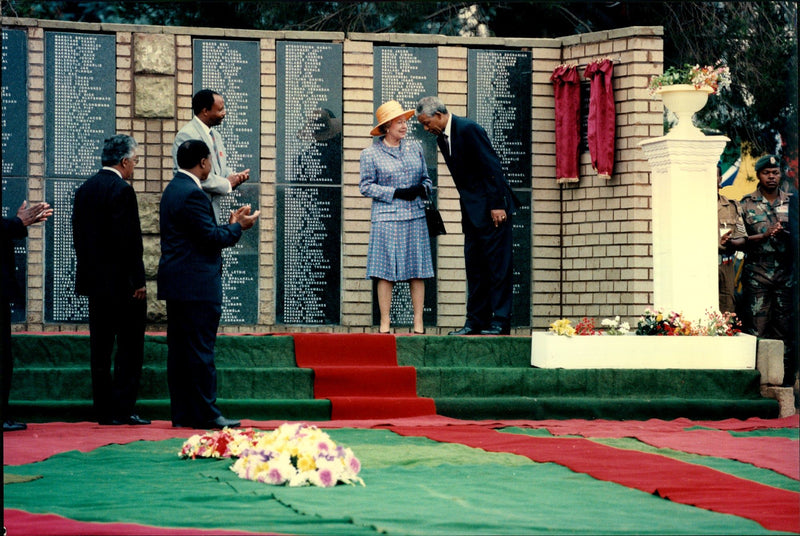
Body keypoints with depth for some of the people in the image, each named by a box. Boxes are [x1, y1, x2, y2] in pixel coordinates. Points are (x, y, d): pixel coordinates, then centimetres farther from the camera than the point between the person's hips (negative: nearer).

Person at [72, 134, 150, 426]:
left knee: (100, 348, 8)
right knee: (129, 347, -2)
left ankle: (104, 410, 10)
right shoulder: (122, 191, -14)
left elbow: (78, 237, 13)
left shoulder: (84, 190, 11)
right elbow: (128, 240, -18)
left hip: (94, 281, 8)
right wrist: (137, 281, -14)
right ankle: (123, 409, -5)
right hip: (121, 282, -8)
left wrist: (88, 273, 17)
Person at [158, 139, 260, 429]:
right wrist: (237, 227, -2)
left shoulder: (173, 189, 16)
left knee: (179, 350, 9)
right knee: (200, 349, -7)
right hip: (196, 285, -10)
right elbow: (211, 237, -18)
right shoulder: (192, 193, -15)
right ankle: (205, 413, -5)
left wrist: (231, 224, 15)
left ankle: (182, 413, 12)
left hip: (176, 285, 10)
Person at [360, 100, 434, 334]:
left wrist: (422, 189, -5)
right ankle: (385, 323, 1)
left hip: (415, 217, 3)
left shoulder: (415, 147, 12)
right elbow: (366, 186, -1)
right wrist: (396, 193, -10)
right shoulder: (371, 154, 1)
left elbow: (426, 179, 18)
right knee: (385, 272, -4)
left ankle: (418, 323, 4)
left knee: (417, 271, 0)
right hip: (386, 218, -3)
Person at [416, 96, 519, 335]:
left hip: (492, 208, -9)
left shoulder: (468, 129, -15)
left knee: (497, 265, -6)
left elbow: (492, 167, -17)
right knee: (474, 267, 9)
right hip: (471, 211, 9)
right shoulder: (442, 137, 12)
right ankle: (476, 321, 12)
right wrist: (466, 209, 13)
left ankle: (500, 321, -5)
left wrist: (497, 205, -20)